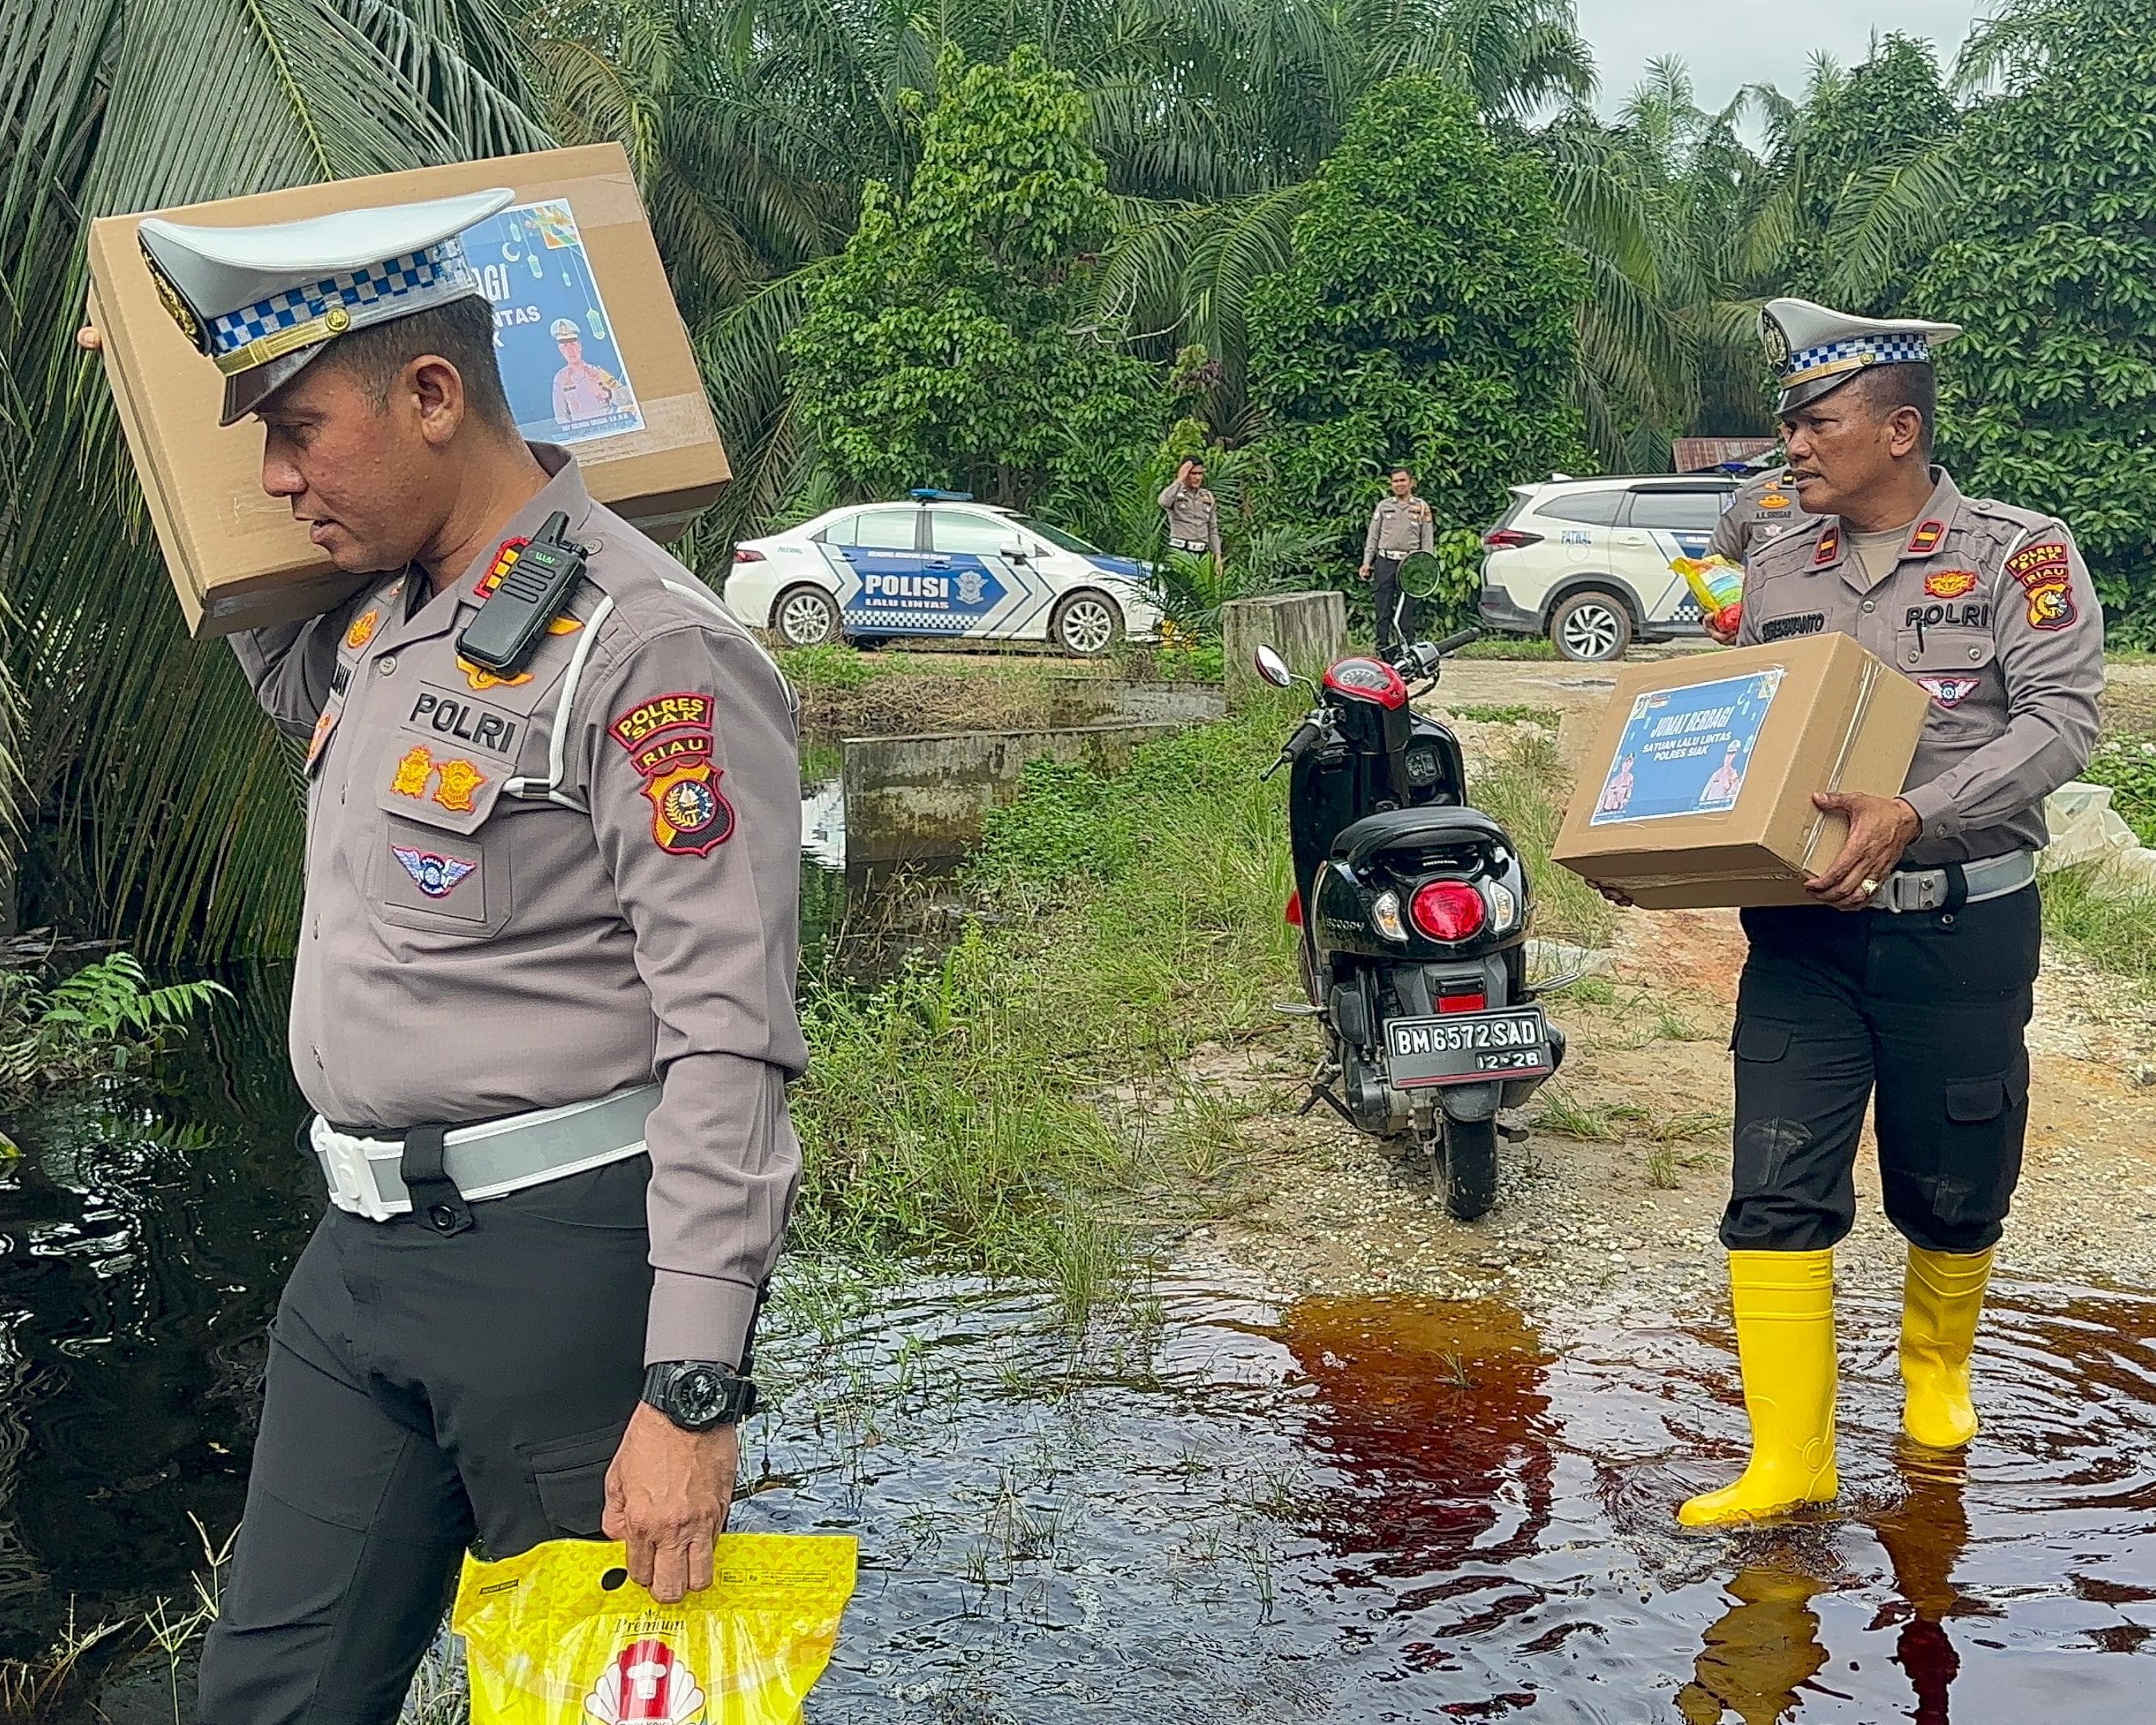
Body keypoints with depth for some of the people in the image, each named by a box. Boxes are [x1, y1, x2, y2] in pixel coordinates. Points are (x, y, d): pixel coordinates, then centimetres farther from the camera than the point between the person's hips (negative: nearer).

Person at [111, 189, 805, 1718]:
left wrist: (692, 1392, -23)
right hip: (362, 1250, 8)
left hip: (563, 1255, -8)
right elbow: (286, 672, 38)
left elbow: (729, 1035, -20)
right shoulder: (378, 619, 11)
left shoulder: (648, 648, -16)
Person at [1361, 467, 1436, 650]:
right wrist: (1367, 562, 4)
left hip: (1409, 563, -1)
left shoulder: (1422, 507, 9)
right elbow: (1372, 537, 12)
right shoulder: (1383, 506, 12)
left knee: (1406, 608, -3)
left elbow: (1427, 540, 8)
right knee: (1383, 608, 0)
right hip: (1385, 561, 1)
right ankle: (1382, 647, 5)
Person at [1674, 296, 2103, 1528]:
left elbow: (2063, 718, -15)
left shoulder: (2018, 555, -4)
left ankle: (1937, 1370, 40)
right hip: (1805, 929, 3)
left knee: (1954, 1192, 12)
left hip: (1963, 927, -3)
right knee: (1778, 1190, -6)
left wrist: (1915, 814, -29)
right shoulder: (1776, 574, 9)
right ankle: (1791, 1461, 1)